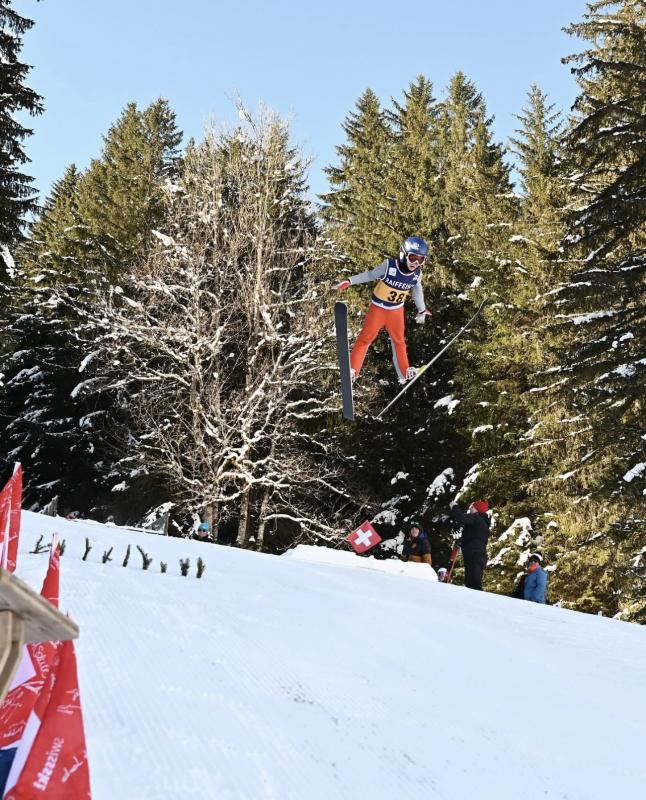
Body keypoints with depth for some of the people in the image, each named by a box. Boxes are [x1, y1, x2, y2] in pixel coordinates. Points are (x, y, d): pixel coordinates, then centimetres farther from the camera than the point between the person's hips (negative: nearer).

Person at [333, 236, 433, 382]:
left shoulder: (417, 273, -13)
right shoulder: (389, 265, -27)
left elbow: (417, 291, 6)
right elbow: (370, 275, -13)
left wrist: (421, 310, 19)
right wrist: (349, 281, -15)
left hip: (397, 311, 4)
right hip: (378, 308, -4)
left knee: (399, 341, 20)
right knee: (365, 338, 4)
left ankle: (404, 372, 36)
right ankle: (352, 370, 13)